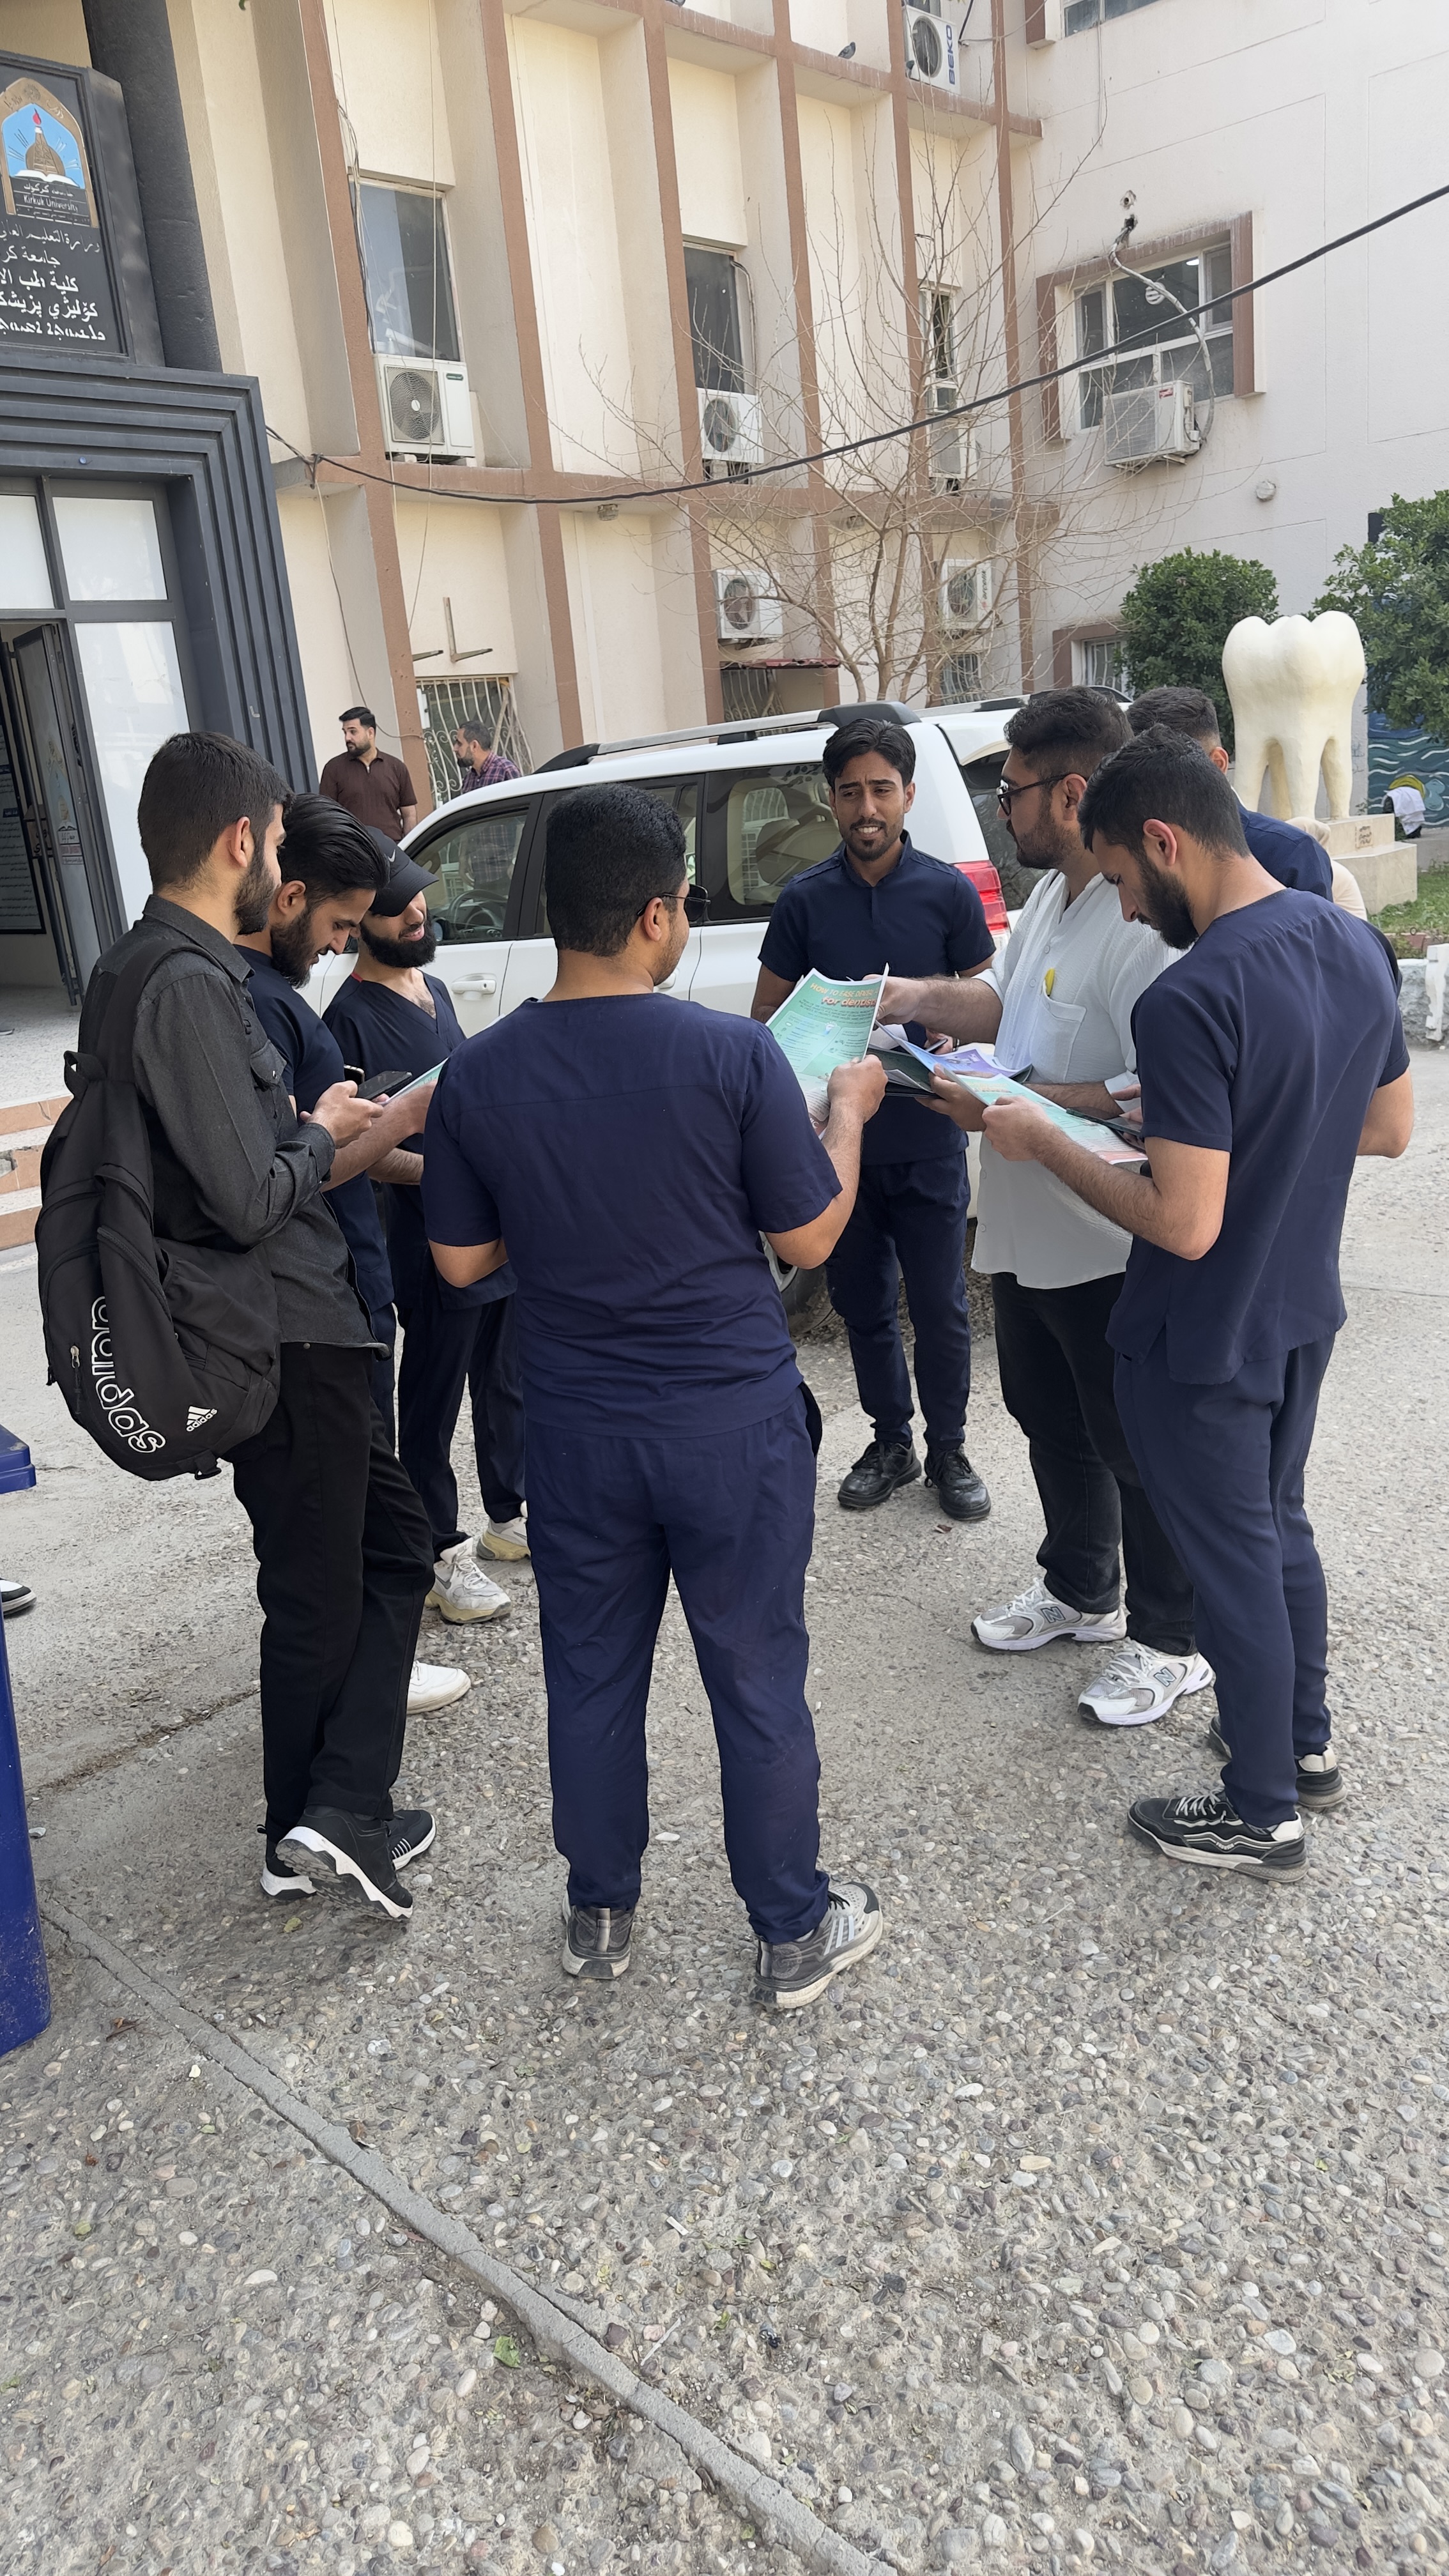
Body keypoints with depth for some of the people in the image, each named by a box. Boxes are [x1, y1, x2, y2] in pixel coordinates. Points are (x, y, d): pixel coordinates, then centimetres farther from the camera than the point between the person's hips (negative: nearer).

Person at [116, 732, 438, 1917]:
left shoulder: (156, 965, 10)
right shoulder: (190, 985, -22)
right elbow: (251, 1199, -26)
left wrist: (303, 1122, 10)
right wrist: (322, 1132, -8)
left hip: (293, 1331, 10)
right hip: (284, 1339, -10)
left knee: (393, 1537, 18)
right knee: (317, 1594, 6)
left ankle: (340, 1814, 23)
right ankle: (314, 1826, 21)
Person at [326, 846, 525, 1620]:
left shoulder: (434, 989, 12)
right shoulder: (352, 1017, -14)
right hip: (433, 1249, -8)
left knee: (508, 1387, 19)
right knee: (433, 1403, 4)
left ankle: (508, 1516, 35)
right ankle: (442, 1554, 17)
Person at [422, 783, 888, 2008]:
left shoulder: (480, 1074, -7)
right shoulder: (734, 1054, -17)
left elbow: (462, 1260, 2)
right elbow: (810, 1235, -8)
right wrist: (849, 1109, 7)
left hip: (577, 1432, 3)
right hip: (734, 1425, -3)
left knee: (593, 1678, 19)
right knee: (759, 1680, 12)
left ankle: (602, 1916, 37)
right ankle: (795, 1932, 29)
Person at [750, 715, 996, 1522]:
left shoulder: (949, 893, -2)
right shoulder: (804, 900, 2)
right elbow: (767, 1015, 6)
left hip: (927, 1141, -2)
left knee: (940, 1310, 6)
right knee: (864, 1305, 13)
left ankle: (949, 1449, 24)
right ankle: (891, 1442, 30)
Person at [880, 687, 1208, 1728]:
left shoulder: (1145, 925, -26)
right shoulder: (1051, 893, 7)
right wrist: (916, 1000, 8)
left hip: (1109, 1251, -10)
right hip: (1027, 1230, 10)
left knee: (1135, 1448, 7)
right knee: (1049, 1419, 24)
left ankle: (1171, 1641, 27)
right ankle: (1079, 1591, 46)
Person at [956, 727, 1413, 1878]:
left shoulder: (1190, 1001, -29)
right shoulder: (1359, 946, -2)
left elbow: (1185, 1225, -29)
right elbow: (1391, 1126, 9)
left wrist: (1045, 1141, -17)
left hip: (1203, 1344, -8)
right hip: (1304, 1313, 8)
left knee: (1233, 1563, 9)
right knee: (1279, 1522, 25)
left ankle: (1262, 1814, 28)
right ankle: (1307, 1741, 44)